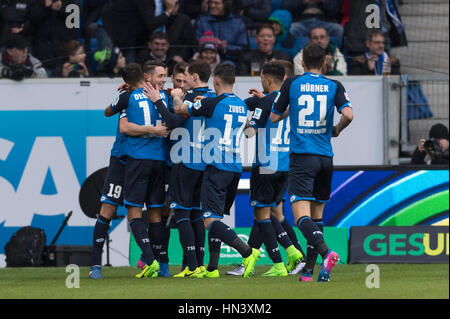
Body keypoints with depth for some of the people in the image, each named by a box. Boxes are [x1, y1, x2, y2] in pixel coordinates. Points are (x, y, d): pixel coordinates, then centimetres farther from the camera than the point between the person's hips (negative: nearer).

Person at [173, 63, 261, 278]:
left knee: (211, 220, -11)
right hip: (235, 168, 8)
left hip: (216, 167, -8)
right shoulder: (242, 106, 10)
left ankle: (247, 252, -27)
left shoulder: (212, 104, -11)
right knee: (215, 218, 16)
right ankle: (212, 268, 16)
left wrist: (176, 96, 23)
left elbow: (179, 109, 1)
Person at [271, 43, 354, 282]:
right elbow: (348, 114, -9)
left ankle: (325, 252, -37)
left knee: (302, 216, -12)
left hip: (301, 157, -3)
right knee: (317, 215, 15)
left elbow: (274, 117, 9)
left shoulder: (291, 84, 2)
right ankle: (308, 270, 13)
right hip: (325, 157, 3)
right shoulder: (334, 86, 4)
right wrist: (337, 130, 11)